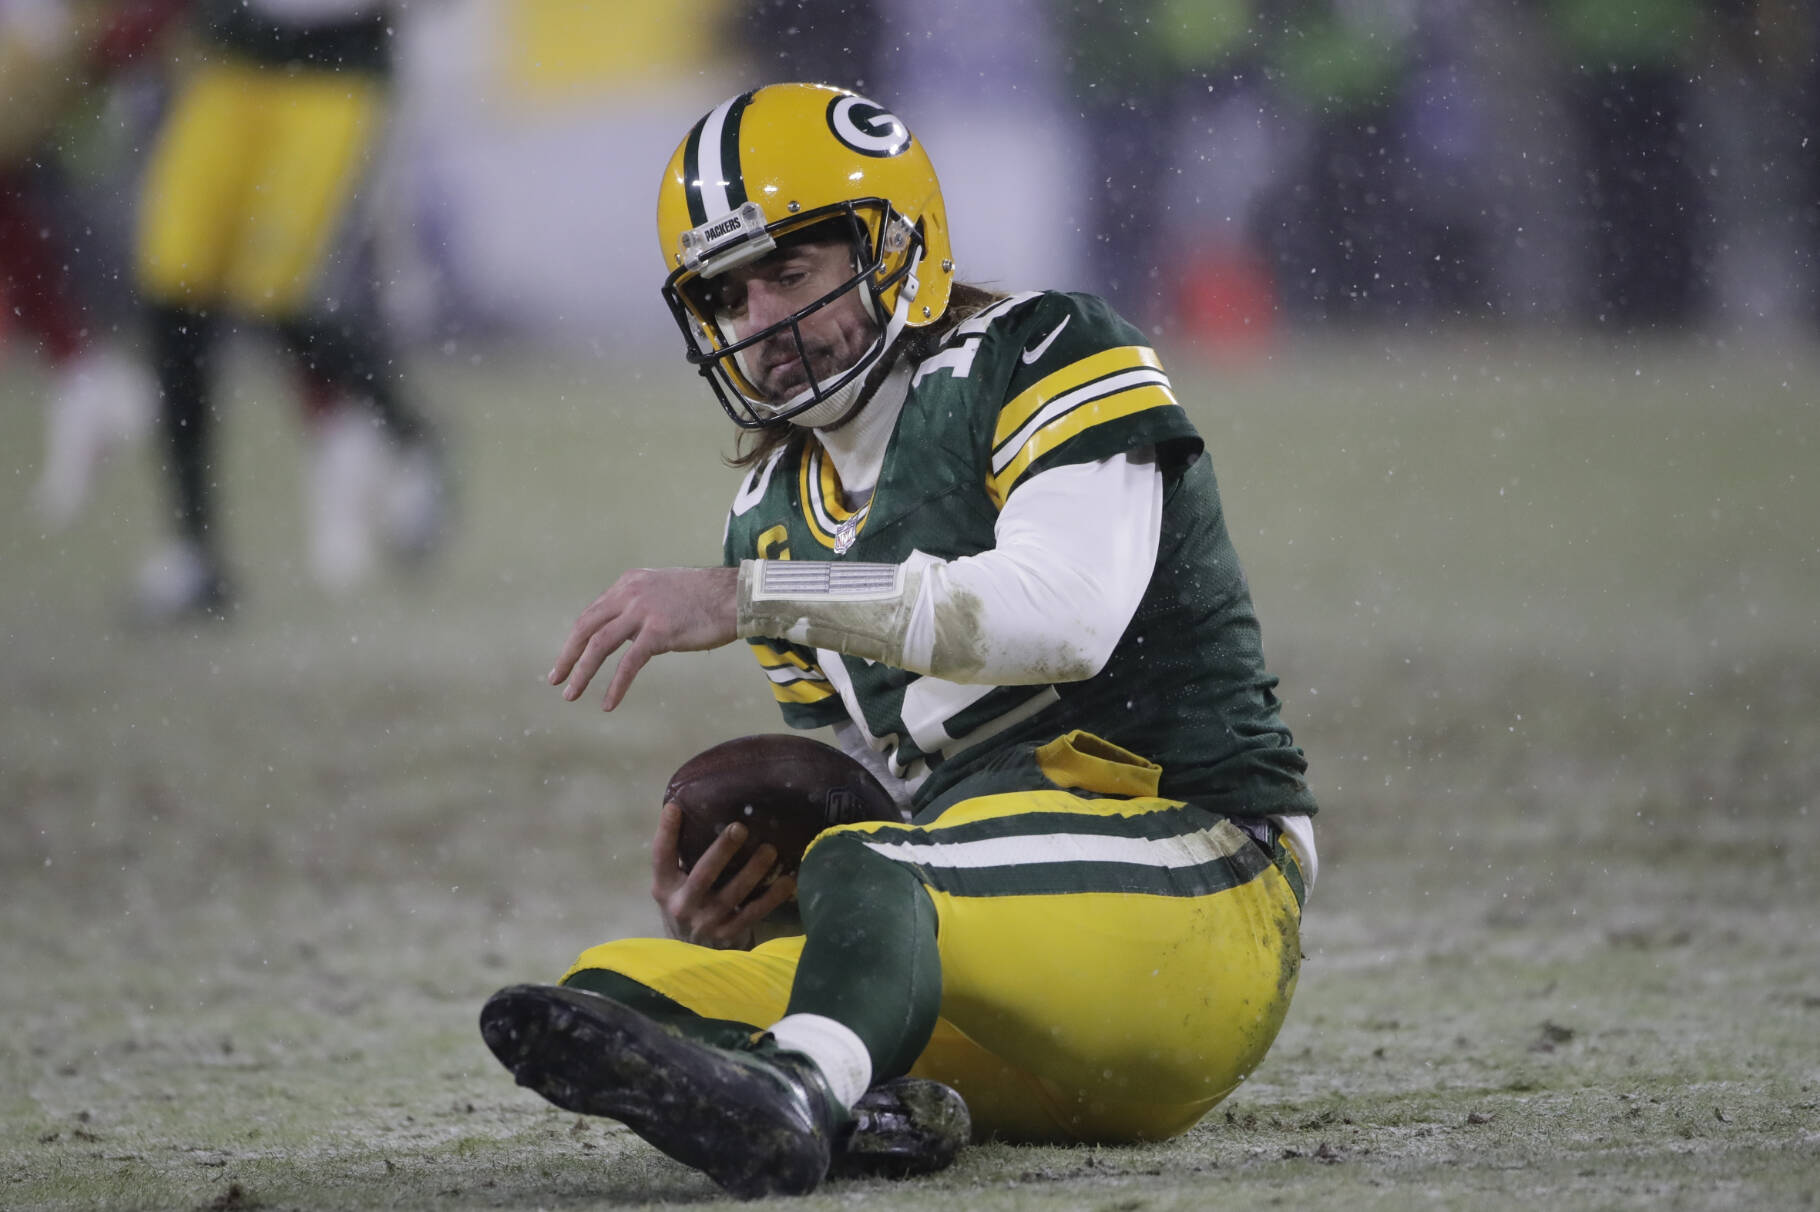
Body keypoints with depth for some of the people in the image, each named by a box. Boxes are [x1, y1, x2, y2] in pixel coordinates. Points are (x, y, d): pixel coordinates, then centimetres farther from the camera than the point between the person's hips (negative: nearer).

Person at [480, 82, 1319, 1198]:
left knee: (864, 881, -36)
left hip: (1196, 892, -8)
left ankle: (803, 1089, -70)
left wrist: (750, 598, -24)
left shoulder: (1041, 360, -2)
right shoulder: (779, 515, 19)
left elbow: (1064, 613, -21)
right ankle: (863, 1108, -40)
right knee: (622, 982, -9)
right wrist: (725, 916, -2)